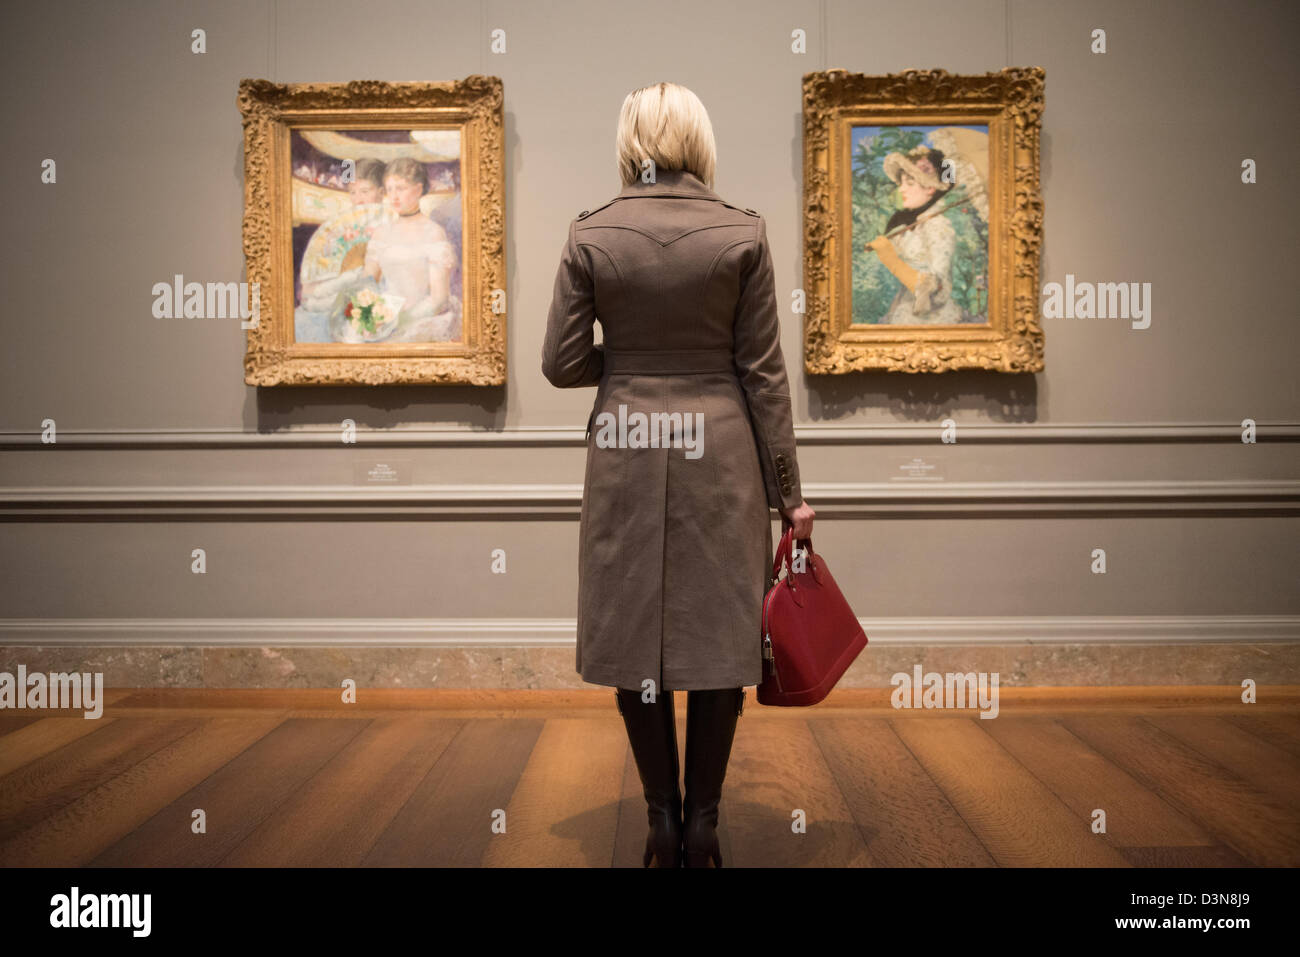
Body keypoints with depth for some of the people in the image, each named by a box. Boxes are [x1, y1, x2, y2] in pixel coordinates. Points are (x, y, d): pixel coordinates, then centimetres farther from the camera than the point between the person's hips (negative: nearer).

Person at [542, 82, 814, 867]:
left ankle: (664, 823, 19)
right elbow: (763, 371, -3)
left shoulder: (591, 235, -1)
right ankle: (703, 826, 17)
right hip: (721, 449, 0)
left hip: (626, 451, 1)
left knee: (634, 632, 11)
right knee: (720, 631, 9)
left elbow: (563, 363, -1)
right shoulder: (742, 232, -3)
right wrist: (789, 491, 2)